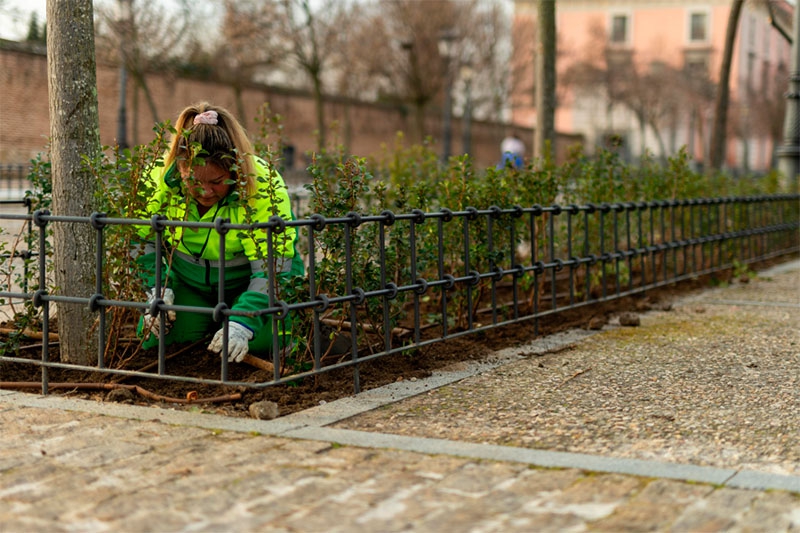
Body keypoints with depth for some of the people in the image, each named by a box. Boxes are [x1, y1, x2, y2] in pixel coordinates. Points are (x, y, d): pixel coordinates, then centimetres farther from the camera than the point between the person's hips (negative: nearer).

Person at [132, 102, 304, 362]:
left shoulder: (264, 185, -29)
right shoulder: (160, 176, -19)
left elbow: (271, 270, -28)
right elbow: (140, 241, -3)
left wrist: (243, 324, -40)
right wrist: (156, 289, -18)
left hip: (246, 281, -3)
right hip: (187, 281, 3)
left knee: (264, 341, -27)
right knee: (156, 339, -19)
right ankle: (209, 322, 14)